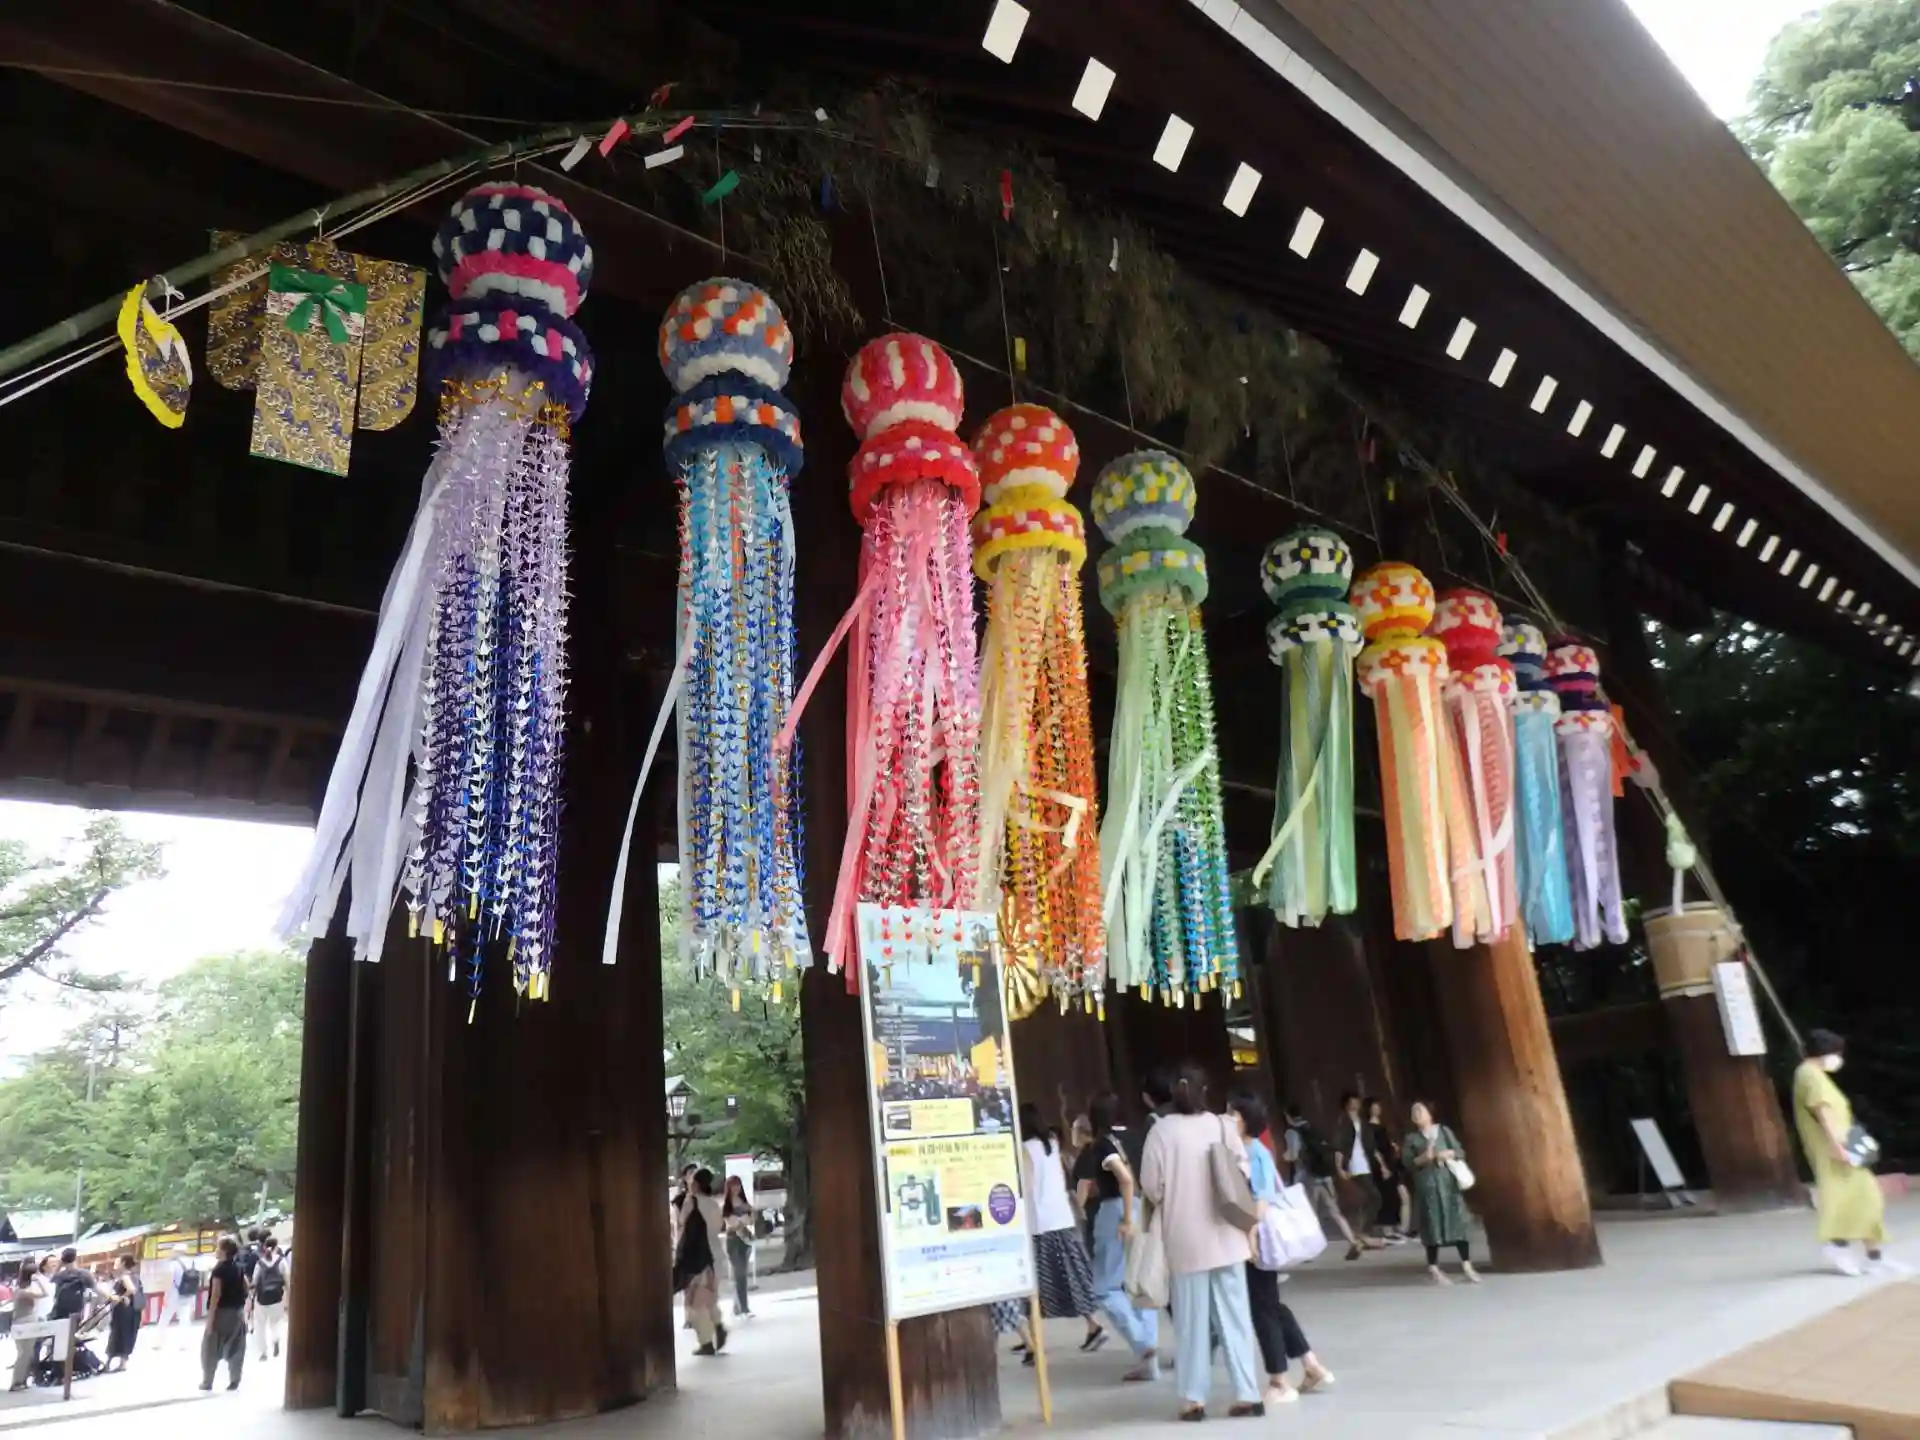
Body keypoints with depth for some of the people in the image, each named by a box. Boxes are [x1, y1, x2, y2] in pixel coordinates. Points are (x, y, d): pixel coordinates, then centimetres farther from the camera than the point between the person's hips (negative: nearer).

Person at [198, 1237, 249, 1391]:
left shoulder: (219, 1269, -13)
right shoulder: (239, 1268, 7)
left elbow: (216, 1294, -17)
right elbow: (245, 1288, 11)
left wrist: (210, 1318, -16)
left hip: (222, 1312, -6)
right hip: (237, 1312, 6)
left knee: (211, 1349, 7)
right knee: (235, 1348, 10)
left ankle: (207, 1382, 12)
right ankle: (234, 1381, 10)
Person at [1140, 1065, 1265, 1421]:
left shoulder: (1162, 1130, -6)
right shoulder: (1222, 1125, 0)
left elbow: (1151, 1183, -6)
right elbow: (1243, 1171, 1)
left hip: (1186, 1237, -2)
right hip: (1224, 1233, 2)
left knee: (1193, 1318, 6)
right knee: (1234, 1314, 9)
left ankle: (1193, 1398, 10)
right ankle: (1247, 1394, 10)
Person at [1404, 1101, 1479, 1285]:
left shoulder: (1444, 1131, 8)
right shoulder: (1411, 1138, 5)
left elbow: (1461, 1152, 7)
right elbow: (1406, 1161, -1)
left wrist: (1448, 1154, -12)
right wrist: (1422, 1158, -17)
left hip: (1449, 1182, 1)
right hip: (1427, 1186, -1)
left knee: (1457, 1221, -2)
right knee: (1432, 1225, -3)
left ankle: (1467, 1265, 5)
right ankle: (1434, 1269, 3)